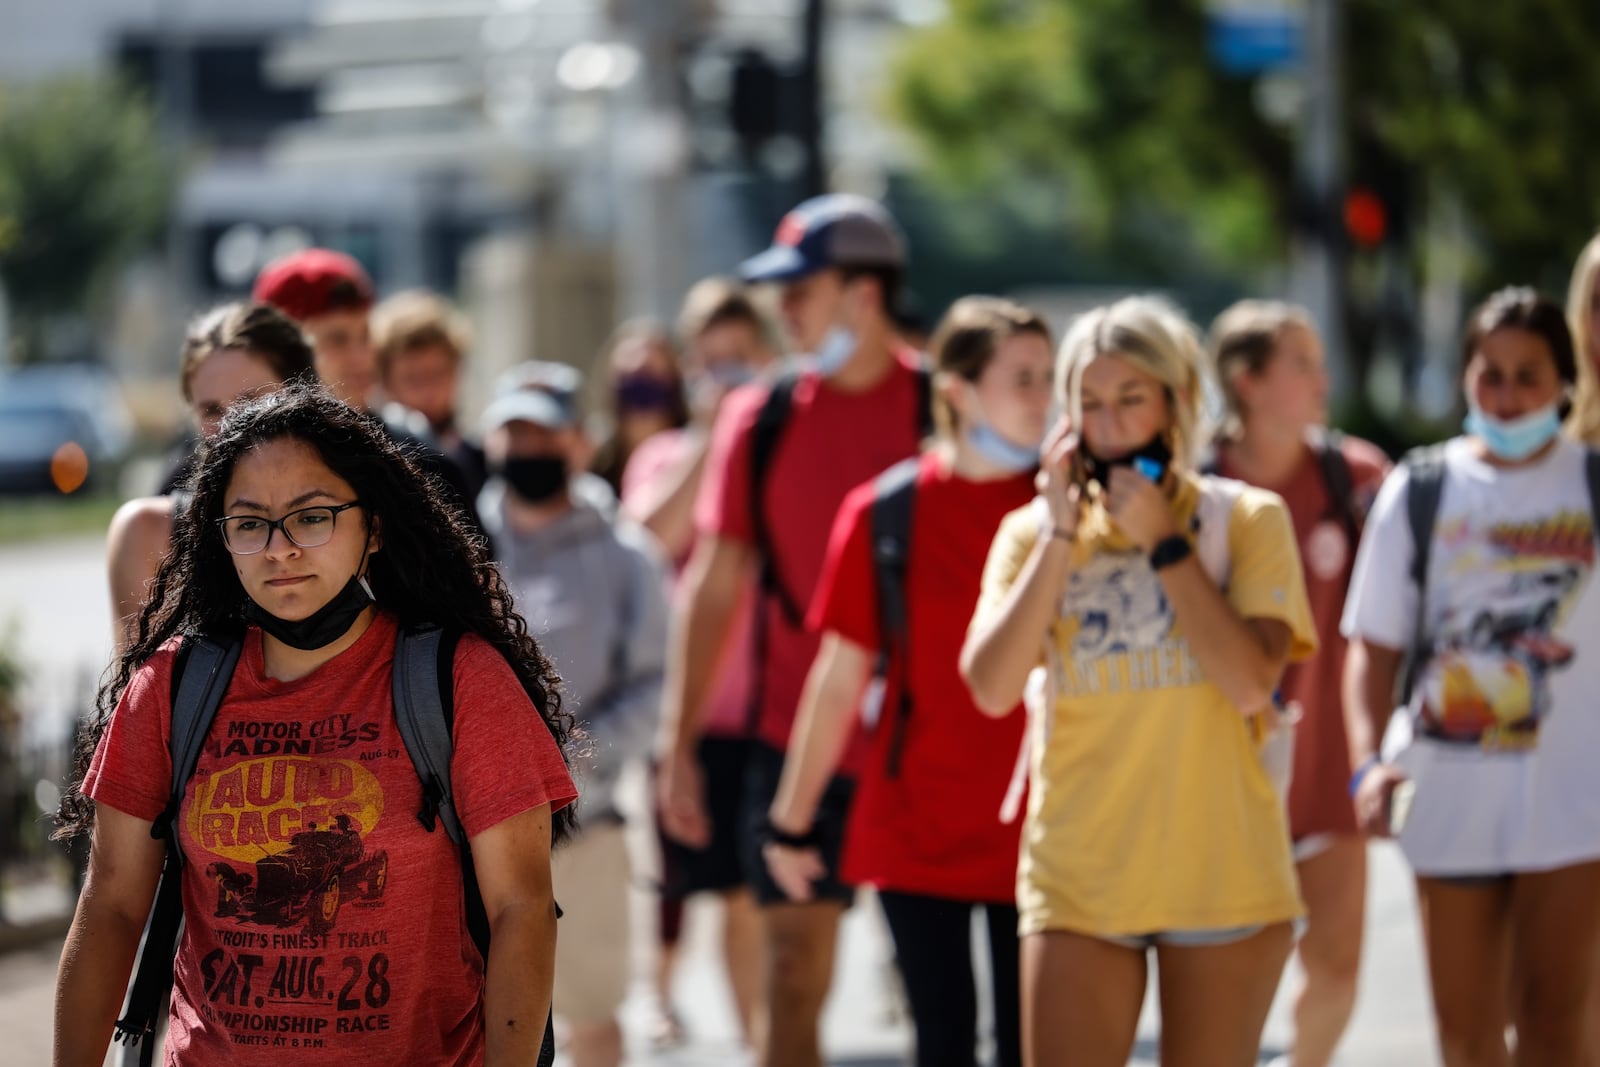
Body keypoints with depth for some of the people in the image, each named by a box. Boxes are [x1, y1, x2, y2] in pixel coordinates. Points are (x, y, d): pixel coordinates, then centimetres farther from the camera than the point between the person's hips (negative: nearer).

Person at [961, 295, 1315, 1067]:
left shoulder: (1245, 520, 1)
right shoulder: (1033, 531, 6)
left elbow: (1252, 682, -13)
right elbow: (991, 686, -8)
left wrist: (1163, 542, -11)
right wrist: (1062, 534, -8)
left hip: (1222, 878, -1)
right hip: (1079, 879, 1)